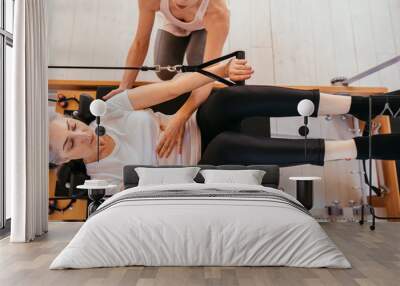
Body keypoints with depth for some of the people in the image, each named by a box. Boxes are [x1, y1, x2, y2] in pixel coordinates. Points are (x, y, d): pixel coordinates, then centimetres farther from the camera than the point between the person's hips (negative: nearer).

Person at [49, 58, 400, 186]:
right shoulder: (101, 177, -7)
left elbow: (171, 87, -14)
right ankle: (367, 146, -34)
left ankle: (364, 105, -27)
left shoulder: (108, 111, -3)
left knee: (226, 97, -32)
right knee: (227, 145, -40)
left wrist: (224, 68, -26)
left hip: (199, 128, 4)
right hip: (203, 165, -3)